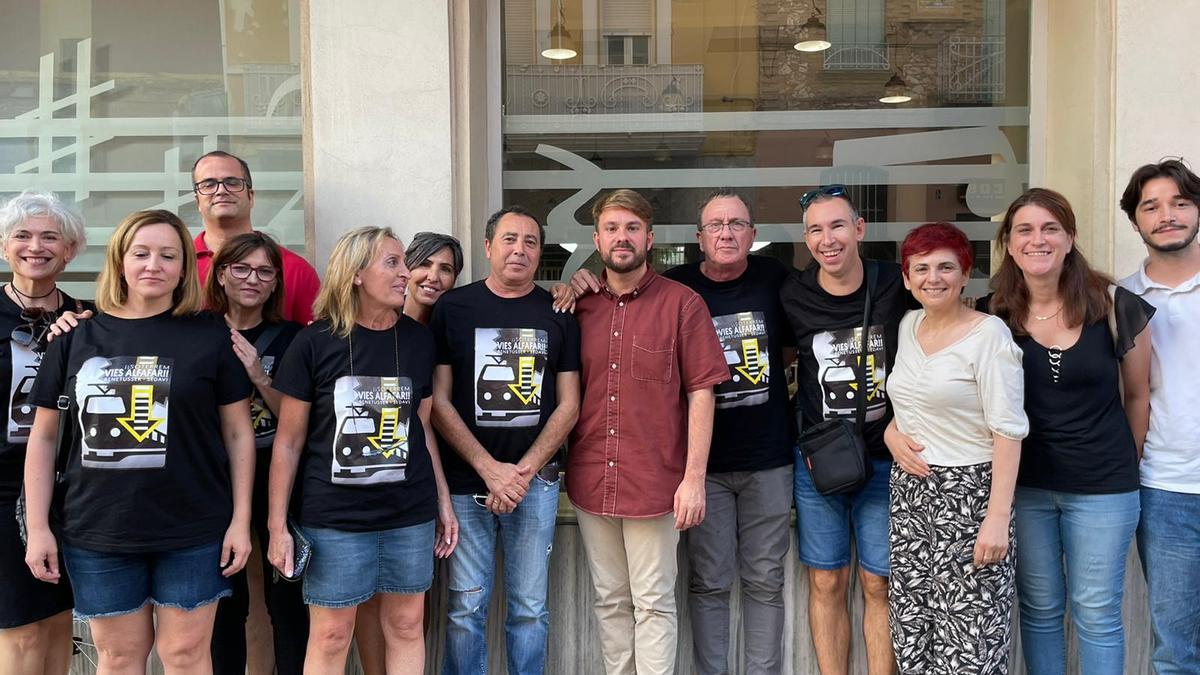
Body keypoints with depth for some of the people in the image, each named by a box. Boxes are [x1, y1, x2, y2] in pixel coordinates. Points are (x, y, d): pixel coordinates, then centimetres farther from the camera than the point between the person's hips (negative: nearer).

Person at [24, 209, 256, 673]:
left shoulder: (210, 337, -1)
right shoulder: (77, 337, 3)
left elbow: (238, 432, 1)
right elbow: (43, 436, 7)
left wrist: (241, 520, -4)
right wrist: (38, 527, 3)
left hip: (193, 531, -1)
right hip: (97, 531, 2)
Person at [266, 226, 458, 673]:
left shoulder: (419, 340, 4)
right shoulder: (314, 343, -7)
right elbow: (289, 440, -2)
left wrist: (444, 502, 12)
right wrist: (277, 525, -4)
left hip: (411, 514, 3)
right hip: (334, 517, -3)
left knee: (406, 625, 10)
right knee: (330, 635, 4)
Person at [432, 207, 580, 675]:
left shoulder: (558, 315, 5)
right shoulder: (454, 308, 1)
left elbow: (568, 404, 4)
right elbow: (438, 401, -2)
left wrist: (523, 470, -8)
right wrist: (490, 470, -10)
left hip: (535, 482, 1)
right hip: (466, 481, -1)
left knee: (530, 607, 8)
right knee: (467, 607, 4)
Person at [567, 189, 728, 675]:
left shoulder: (682, 304, -5)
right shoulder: (580, 306, 6)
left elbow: (701, 393, -7)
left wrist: (694, 478, -10)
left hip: (655, 484, -4)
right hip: (591, 483, 4)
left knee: (653, 604, 4)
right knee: (610, 601, 14)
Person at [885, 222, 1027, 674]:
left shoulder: (989, 333, -11)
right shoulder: (908, 325, 9)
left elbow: (1008, 431, -14)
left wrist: (998, 518, -19)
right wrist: (891, 431, 2)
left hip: (969, 493, -6)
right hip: (909, 490, 6)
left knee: (969, 637, -3)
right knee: (911, 630, 10)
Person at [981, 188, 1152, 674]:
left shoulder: (1114, 305, -10)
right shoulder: (995, 315, -6)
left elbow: (1138, 395, 3)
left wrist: (1126, 466, 10)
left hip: (1102, 488, -1)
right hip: (1024, 485, 2)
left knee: (1096, 614, 9)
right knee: (1039, 608, 15)